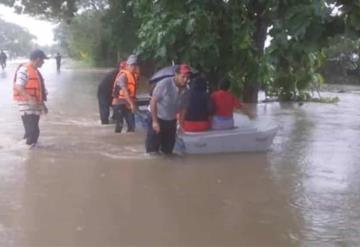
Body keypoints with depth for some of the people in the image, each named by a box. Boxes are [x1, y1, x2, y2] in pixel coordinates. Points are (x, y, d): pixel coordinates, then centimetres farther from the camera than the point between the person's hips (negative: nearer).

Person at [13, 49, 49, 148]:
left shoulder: (36, 71, 18)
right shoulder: (24, 70, -12)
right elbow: (18, 87, -21)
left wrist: (43, 104, 26)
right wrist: (30, 99, -30)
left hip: (35, 106, 9)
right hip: (27, 107, -9)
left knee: (35, 132, 11)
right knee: (32, 132, -13)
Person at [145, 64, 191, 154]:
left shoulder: (185, 89, -7)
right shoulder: (164, 84, -23)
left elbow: (182, 106, 6)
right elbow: (153, 101, -20)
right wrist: (155, 121, -22)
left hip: (171, 121, 5)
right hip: (158, 119, -5)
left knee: (168, 150, 13)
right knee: (153, 148, -3)